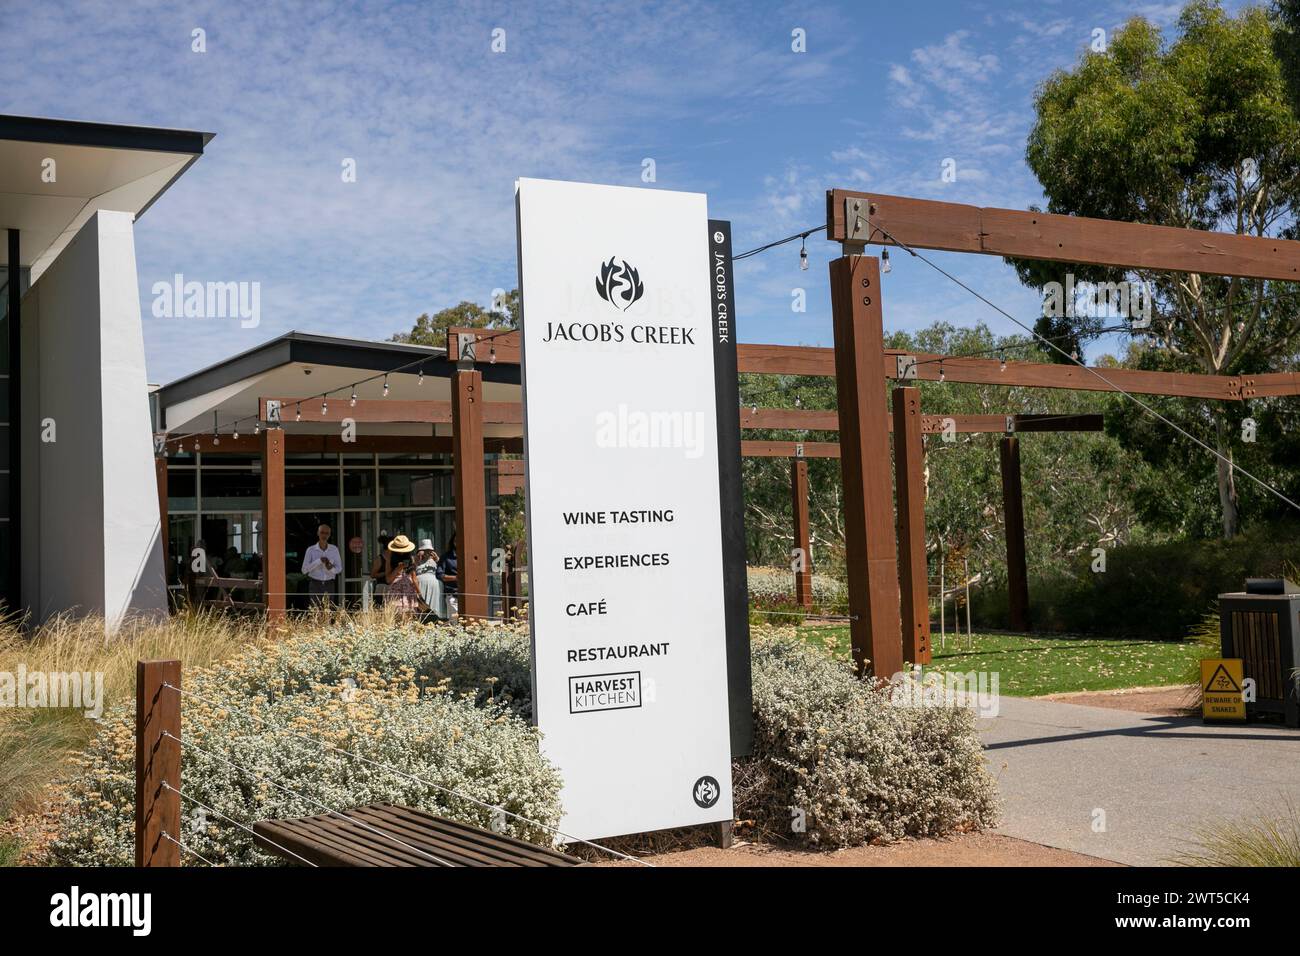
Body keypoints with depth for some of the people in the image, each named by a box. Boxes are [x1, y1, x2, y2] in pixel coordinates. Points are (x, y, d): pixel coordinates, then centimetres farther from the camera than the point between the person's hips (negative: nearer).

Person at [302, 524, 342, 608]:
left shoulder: (334, 549, 1)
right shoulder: (311, 550, -4)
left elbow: (339, 568, 6)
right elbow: (304, 570, -8)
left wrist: (331, 569, -17)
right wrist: (319, 561, -19)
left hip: (329, 585, 2)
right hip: (315, 585, -2)